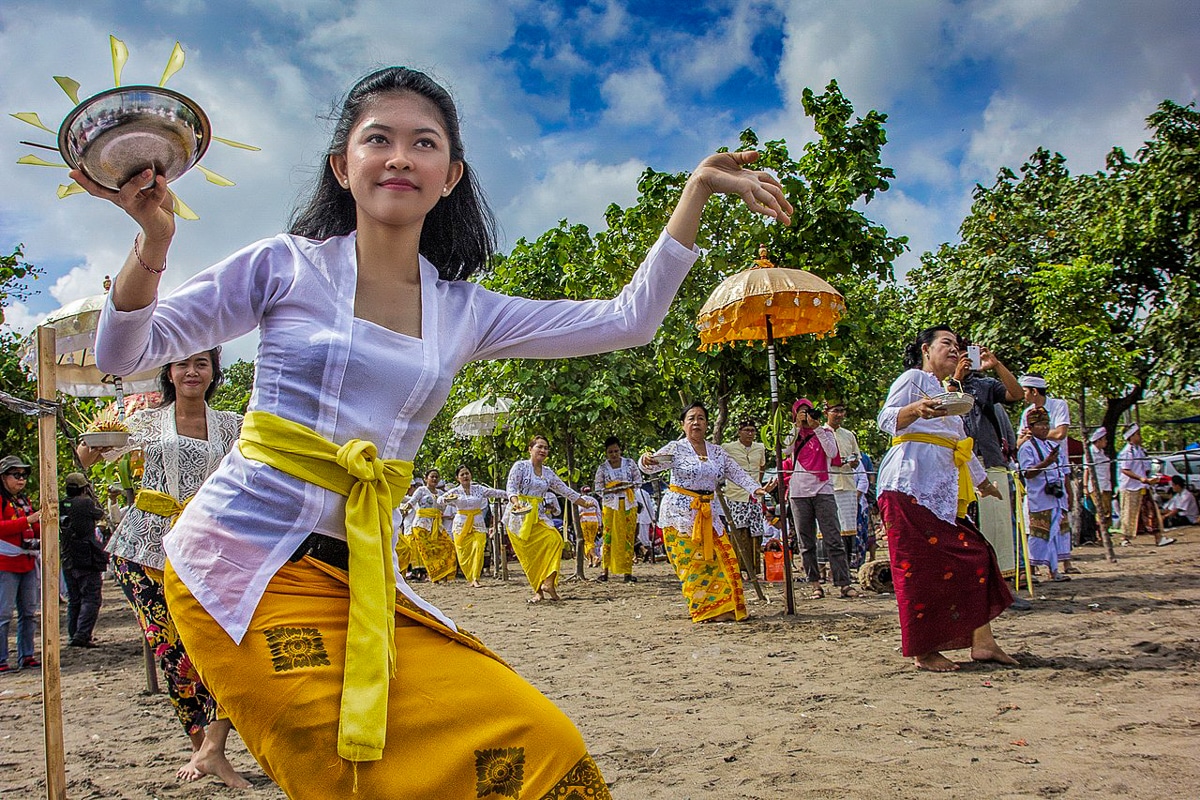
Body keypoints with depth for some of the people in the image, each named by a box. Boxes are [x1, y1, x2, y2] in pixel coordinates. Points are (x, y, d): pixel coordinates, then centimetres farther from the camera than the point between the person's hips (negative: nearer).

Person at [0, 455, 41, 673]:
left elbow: (36, 532, 25)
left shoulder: (24, 500, 18)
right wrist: (28, 520, -26)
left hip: (27, 564, 8)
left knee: (29, 612, 10)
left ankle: (26, 656, 16)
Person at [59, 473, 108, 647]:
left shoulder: (61, 506, 4)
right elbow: (100, 515, 5)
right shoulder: (86, 503, -13)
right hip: (87, 560, -6)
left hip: (68, 561, 6)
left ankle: (73, 636, 17)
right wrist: (92, 497, 17)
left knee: (73, 600, 15)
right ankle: (82, 636, -12)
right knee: (91, 598, -3)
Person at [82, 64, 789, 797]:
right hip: (244, 561, -4)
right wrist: (153, 242, -17)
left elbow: (628, 322, 10)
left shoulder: (465, 313, 10)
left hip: (359, 573, 4)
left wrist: (697, 191, 8)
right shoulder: (287, 267, 2)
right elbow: (124, 354, 2)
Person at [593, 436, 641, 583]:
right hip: (610, 505, -1)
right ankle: (604, 570, -3)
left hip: (629, 503, 1)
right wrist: (612, 490, -13)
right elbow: (598, 488, 4)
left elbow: (638, 479, 10)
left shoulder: (629, 463, 5)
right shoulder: (602, 468, 2)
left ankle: (627, 572, 2)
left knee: (629, 537, 0)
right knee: (608, 536, -6)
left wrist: (629, 486, -10)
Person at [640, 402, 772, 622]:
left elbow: (737, 473, 6)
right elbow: (653, 465, -17)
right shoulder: (675, 449, -4)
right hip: (678, 513, -5)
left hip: (706, 513, 5)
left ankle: (724, 608, 8)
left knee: (722, 556, -1)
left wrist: (755, 488, -12)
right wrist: (646, 461, -42)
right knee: (691, 562, -5)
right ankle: (704, 611, 3)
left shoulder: (717, 452, 10)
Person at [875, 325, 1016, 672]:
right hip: (911, 485, -9)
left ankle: (982, 642, 4)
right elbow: (886, 419, -11)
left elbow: (960, 444, 40)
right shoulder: (913, 378, 3)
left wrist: (982, 481, 48)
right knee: (922, 565, -10)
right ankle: (922, 651, -4)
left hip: (943, 490, 9)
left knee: (973, 556, 1)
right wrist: (917, 409, -31)